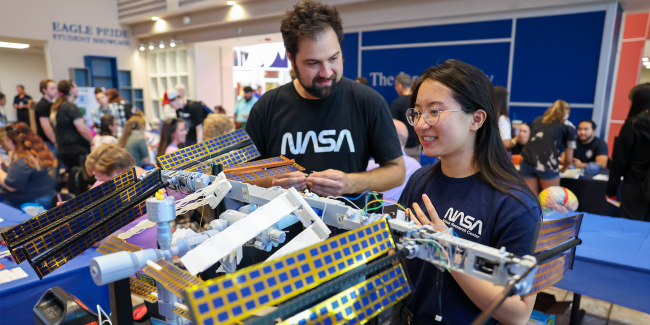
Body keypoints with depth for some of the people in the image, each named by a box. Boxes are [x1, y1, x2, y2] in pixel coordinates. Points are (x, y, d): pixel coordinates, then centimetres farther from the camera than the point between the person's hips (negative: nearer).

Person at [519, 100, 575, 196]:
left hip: (527, 161, 4)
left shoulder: (537, 120, 23)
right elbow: (568, 159, 10)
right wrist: (563, 169, 31)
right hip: (547, 164, -3)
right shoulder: (569, 126, 12)